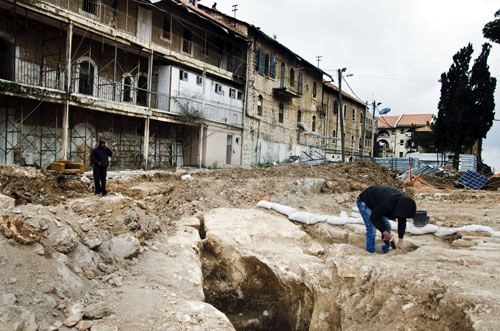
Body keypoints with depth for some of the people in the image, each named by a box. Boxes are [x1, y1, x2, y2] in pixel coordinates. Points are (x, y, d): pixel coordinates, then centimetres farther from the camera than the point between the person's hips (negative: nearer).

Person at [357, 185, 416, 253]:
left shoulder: (402, 201, -17)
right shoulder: (386, 204, -42)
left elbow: (402, 221, -8)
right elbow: (373, 218, -31)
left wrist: (400, 239, -10)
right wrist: (384, 231, -26)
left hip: (376, 203, 8)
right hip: (364, 202, -8)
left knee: (387, 226, 5)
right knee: (372, 229, -18)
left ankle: (386, 251, 16)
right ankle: (370, 253, -10)